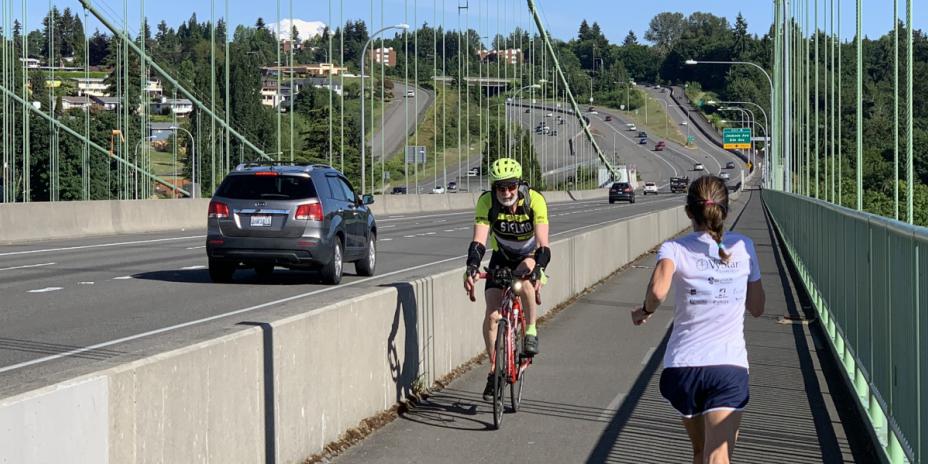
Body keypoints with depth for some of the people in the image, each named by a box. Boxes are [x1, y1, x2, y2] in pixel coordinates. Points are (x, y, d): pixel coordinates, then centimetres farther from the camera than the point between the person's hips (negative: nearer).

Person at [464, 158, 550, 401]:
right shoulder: (487, 202, -24)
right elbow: (479, 241, -32)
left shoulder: (534, 200, -28)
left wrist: (538, 269, -53)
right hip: (501, 258, 2)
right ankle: (494, 371, 5)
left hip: (529, 257, -2)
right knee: (492, 316, -11)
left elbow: (543, 244, -34)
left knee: (525, 275, -38)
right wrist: (472, 268, -50)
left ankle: (531, 331, -17)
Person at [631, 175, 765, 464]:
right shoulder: (743, 247, 5)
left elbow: (658, 290, -23)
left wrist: (645, 310, -2)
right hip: (730, 367, -1)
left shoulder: (674, 249, -2)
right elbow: (757, 308, 15)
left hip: (683, 366, 1)